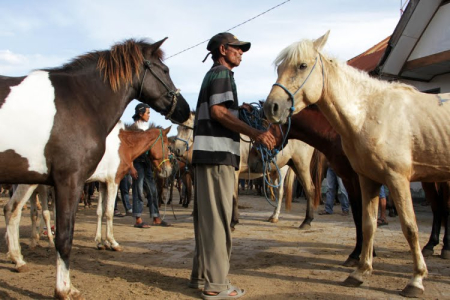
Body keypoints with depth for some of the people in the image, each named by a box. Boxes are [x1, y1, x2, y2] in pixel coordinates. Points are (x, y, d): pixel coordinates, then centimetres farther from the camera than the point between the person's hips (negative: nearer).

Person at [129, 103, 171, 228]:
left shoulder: (146, 127, 16)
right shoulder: (133, 127, -7)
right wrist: (131, 166, -18)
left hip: (146, 161, 8)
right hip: (137, 162, -8)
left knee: (152, 190, 8)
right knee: (139, 190, -4)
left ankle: (156, 218, 15)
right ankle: (138, 220, 2)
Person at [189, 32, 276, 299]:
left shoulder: (213, 75, 25)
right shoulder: (222, 73, -3)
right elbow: (218, 112, -16)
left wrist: (239, 109, 21)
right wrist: (255, 133, -22)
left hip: (208, 153, 10)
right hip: (218, 153, -10)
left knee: (207, 217, 12)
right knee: (218, 218, -8)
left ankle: (201, 276, 21)